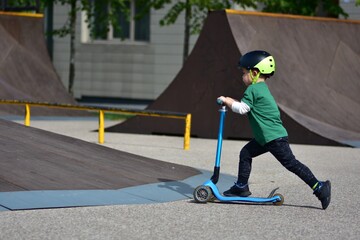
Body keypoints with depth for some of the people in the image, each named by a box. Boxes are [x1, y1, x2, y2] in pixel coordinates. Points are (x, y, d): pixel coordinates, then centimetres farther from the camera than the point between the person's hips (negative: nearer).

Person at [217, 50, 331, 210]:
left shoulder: (252, 90, -12)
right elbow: (248, 108, 26)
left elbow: (242, 109, -16)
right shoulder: (262, 89, 18)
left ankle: (319, 188, -10)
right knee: (245, 154, 13)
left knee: (291, 163, -10)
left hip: (274, 138, -10)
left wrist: (227, 101, -4)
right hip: (265, 137, 10)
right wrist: (233, 103, 18)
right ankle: (242, 187, 20)